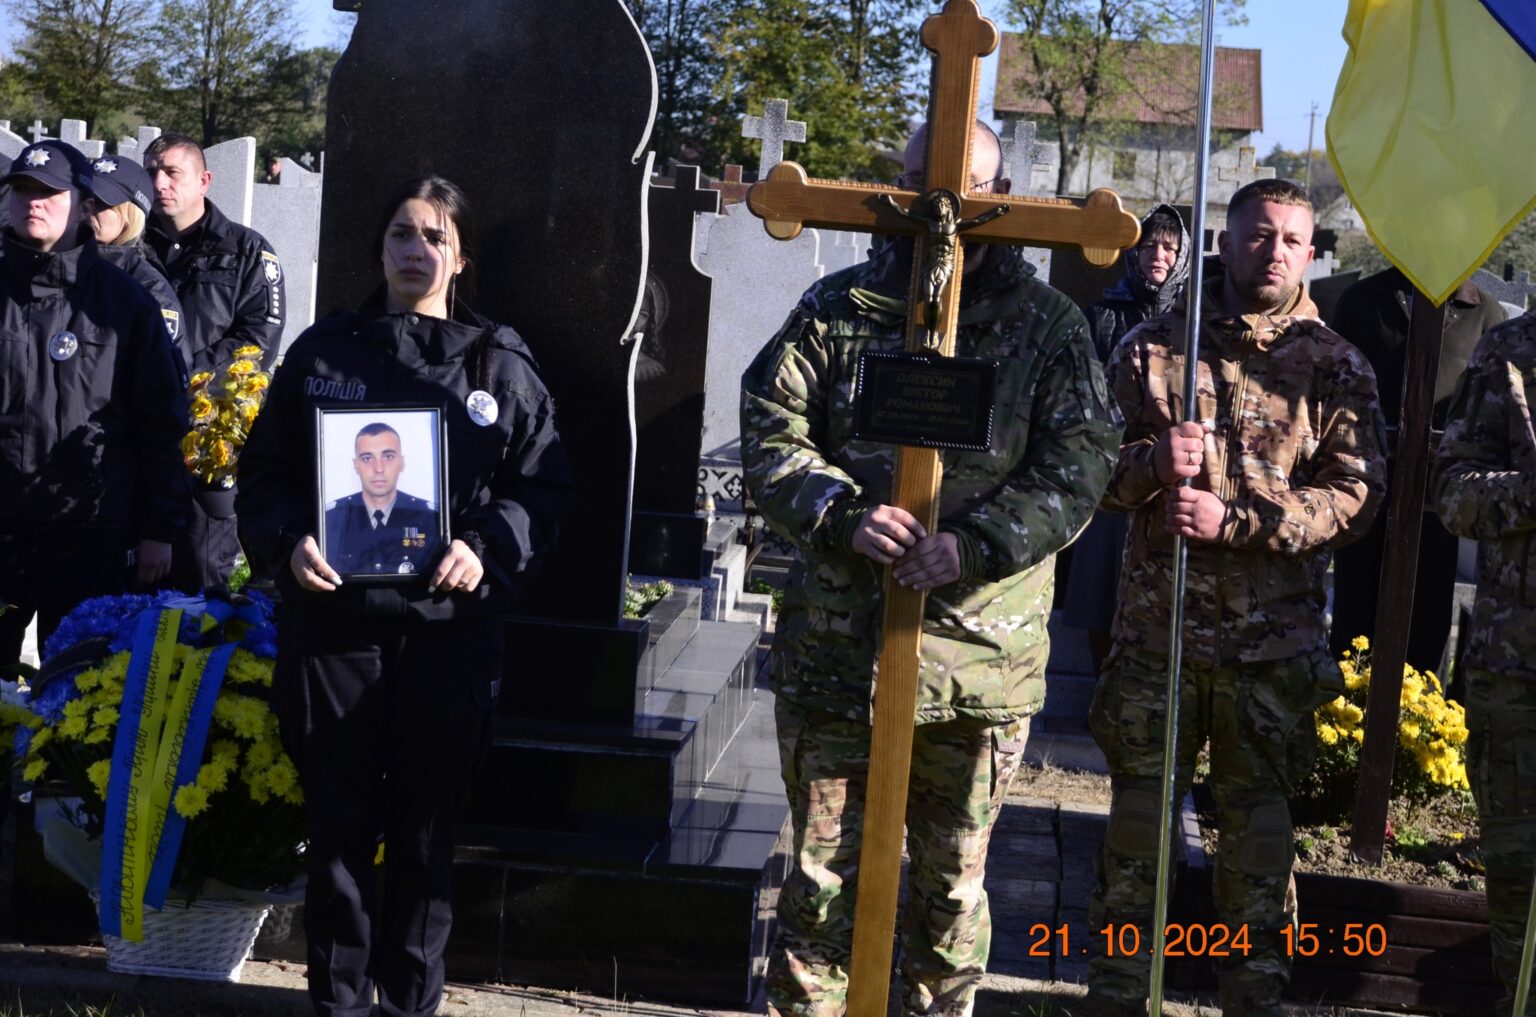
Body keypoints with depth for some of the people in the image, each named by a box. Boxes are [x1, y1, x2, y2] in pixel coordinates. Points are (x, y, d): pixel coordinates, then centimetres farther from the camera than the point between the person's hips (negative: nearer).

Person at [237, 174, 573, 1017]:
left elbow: (543, 487, 5)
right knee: (339, 820, 6)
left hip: (449, 624, 0)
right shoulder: (323, 350, 7)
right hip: (333, 617, 1)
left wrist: (488, 549, -13)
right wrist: (286, 541, -11)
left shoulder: (499, 365, 6)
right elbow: (264, 470, 8)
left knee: (426, 824, 7)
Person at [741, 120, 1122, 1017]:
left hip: (981, 656, 0)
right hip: (835, 643, 1)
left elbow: (1080, 464, -5)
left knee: (954, 879, 13)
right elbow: (769, 430, 0)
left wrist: (974, 545, -20)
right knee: (823, 870, 9)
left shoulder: (1051, 325, 3)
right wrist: (844, 516, -18)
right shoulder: (839, 307, 5)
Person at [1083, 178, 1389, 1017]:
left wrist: (1233, 523, -18)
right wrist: (1151, 464, -18)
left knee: (1257, 819, 8)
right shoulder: (1152, 347, 5)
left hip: (1275, 640, 0)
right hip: (1157, 626, 1)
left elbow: (1354, 497, -7)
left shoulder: (1336, 368, 2)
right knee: (1139, 810, 7)